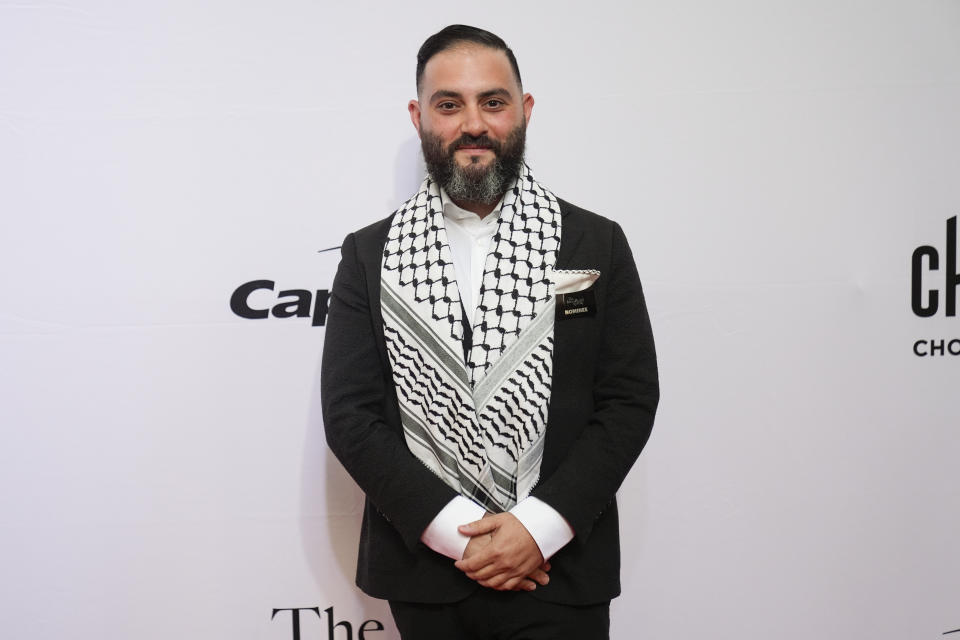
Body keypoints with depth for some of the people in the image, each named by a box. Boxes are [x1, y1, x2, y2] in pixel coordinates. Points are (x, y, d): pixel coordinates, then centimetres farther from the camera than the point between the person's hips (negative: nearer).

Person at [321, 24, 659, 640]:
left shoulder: (598, 245, 0)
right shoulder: (371, 254, 1)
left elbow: (631, 400, -3)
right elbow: (350, 414, -3)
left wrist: (537, 528, -13)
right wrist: (457, 531, -12)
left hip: (558, 570, 0)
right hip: (423, 570, 1)